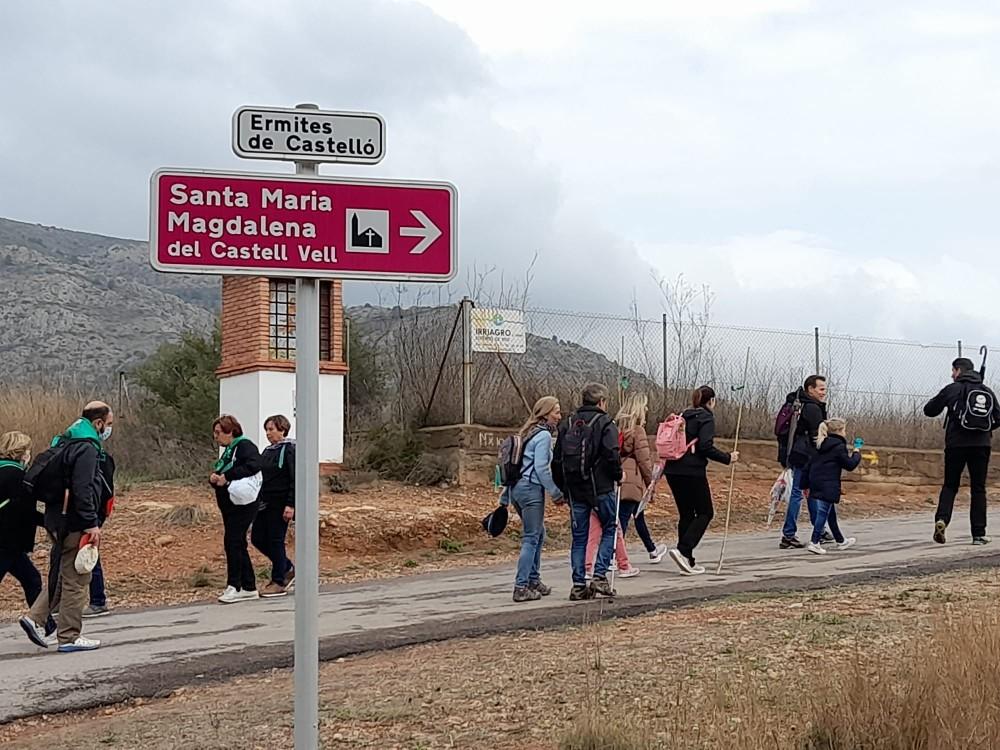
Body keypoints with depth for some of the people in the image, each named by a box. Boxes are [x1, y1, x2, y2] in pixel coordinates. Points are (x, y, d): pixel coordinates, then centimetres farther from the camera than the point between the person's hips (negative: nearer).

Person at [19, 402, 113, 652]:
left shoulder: (66, 444, 16)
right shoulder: (86, 448, -15)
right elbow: (82, 490, -24)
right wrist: (91, 524, -22)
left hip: (57, 521, 10)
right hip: (74, 524, -10)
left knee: (62, 574, 19)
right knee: (76, 579, -2)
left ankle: (35, 618, 13)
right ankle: (70, 637, 3)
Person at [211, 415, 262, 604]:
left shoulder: (244, 446, -11)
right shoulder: (228, 450, 19)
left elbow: (254, 465, -29)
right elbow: (221, 475, 22)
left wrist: (227, 476, -26)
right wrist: (214, 478, -2)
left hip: (243, 504, -10)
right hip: (229, 505, 10)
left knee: (232, 542, -12)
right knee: (239, 545, 11)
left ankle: (234, 586, -7)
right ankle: (249, 588, 16)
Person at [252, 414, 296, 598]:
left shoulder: (289, 450, -11)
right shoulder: (267, 451, 15)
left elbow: (295, 479, -16)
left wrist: (290, 505, -21)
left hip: (280, 505, -9)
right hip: (265, 503, 9)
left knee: (275, 540, -3)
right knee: (258, 538, 9)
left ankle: (279, 582, 8)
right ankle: (287, 569, 24)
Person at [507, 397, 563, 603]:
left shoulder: (528, 433, 18)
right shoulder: (543, 435, -10)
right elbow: (541, 468, -17)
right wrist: (556, 493, -10)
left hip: (517, 488, 10)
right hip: (531, 488, -10)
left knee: (538, 533, 19)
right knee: (531, 538, -7)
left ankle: (533, 580, 24)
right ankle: (521, 587, -10)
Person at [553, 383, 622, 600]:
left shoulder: (567, 425, 11)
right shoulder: (605, 423, -6)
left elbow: (557, 460, 11)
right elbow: (612, 455, -18)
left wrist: (563, 488, 18)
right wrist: (618, 475, -1)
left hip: (575, 490, 5)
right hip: (601, 487, -5)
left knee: (579, 537, 9)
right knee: (609, 529, 10)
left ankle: (578, 585, 5)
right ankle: (600, 577, -2)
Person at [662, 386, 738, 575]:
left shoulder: (683, 416, 16)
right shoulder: (706, 418, -5)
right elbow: (705, 446, -17)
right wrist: (727, 458, -8)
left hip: (673, 471, 7)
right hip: (692, 472, -7)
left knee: (686, 514, 13)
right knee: (705, 513, 3)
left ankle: (688, 561, 12)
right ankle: (683, 550, -14)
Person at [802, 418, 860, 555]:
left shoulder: (821, 446, 14)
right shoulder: (839, 447, -11)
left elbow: (809, 465, 15)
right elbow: (850, 465, -7)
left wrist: (805, 484, 19)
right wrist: (856, 454, 12)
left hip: (816, 484, 9)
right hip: (828, 486, -9)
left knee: (831, 513, 19)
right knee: (823, 513, -6)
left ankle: (840, 541, 31)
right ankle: (814, 542, -10)